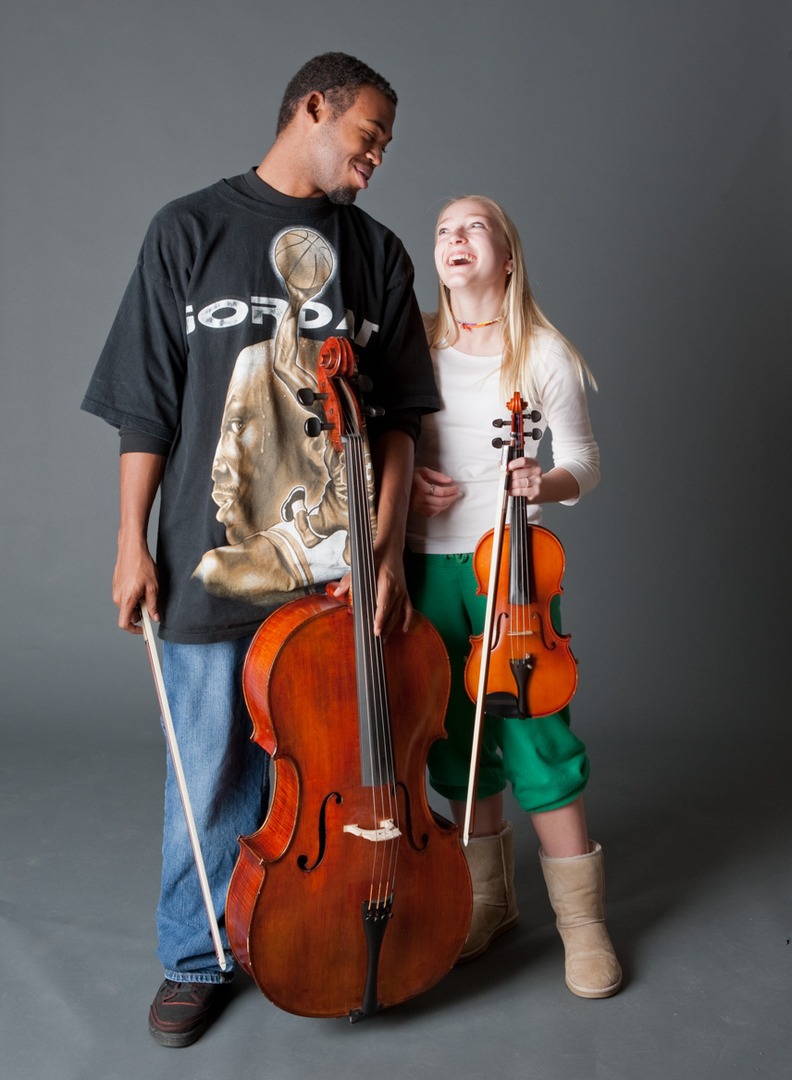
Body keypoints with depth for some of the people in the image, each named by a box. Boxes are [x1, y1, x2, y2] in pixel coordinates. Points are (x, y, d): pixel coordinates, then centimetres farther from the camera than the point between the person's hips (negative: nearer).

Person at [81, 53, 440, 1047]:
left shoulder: (376, 252, 10)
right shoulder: (190, 230, 3)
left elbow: (398, 416, 6)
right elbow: (146, 404, 2)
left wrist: (388, 549, -3)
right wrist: (133, 542, -2)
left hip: (341, 569, 2)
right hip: (216, 564, -2)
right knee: (213, 774, 9)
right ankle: (195, 960, 30)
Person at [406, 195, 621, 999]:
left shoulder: (544, 353, -1)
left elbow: (583, 460, 1)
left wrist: (546, 483, -20)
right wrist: (404, 477, -7)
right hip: (428, 564, 3)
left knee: (533, 730, -3)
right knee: (455, 735, 11)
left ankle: (581, 918, 16)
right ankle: (490, 900, 30)